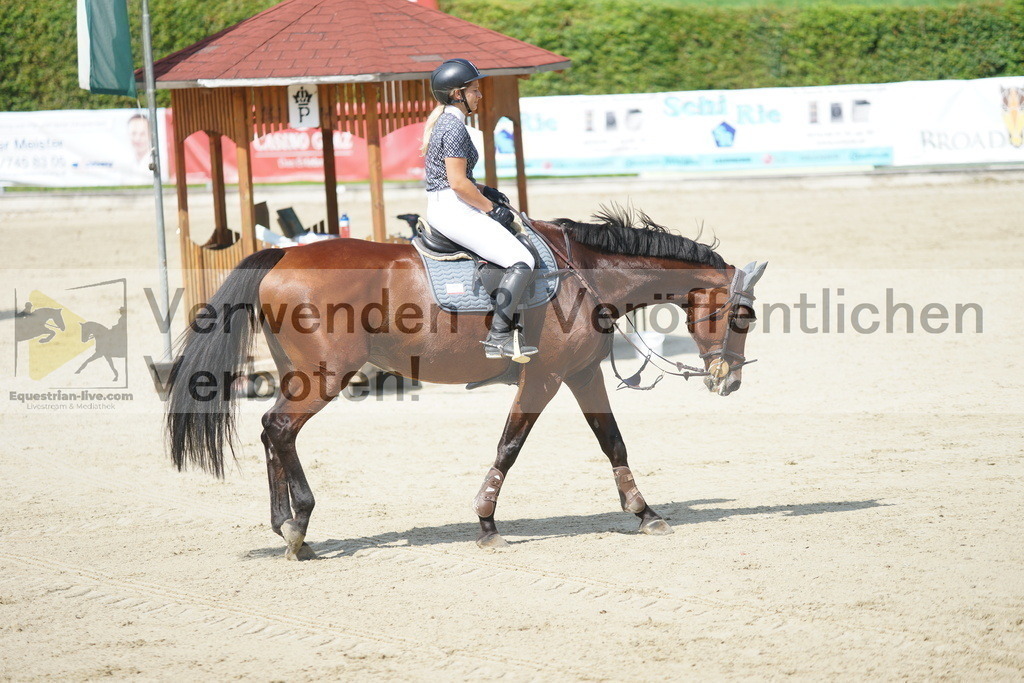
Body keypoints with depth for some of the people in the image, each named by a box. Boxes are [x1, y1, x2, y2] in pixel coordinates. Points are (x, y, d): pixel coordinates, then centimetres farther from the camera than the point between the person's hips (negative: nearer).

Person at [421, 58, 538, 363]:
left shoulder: (440, 121, 15)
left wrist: (484, 192, 15)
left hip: (439, 208, 11)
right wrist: (491, 208, -10)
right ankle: (499, 337, -21)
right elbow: (458, 183, -21)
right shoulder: (455, 127, -16)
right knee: (522, 261, -16)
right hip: (453, 210, -11)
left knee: (517, 233, 25)